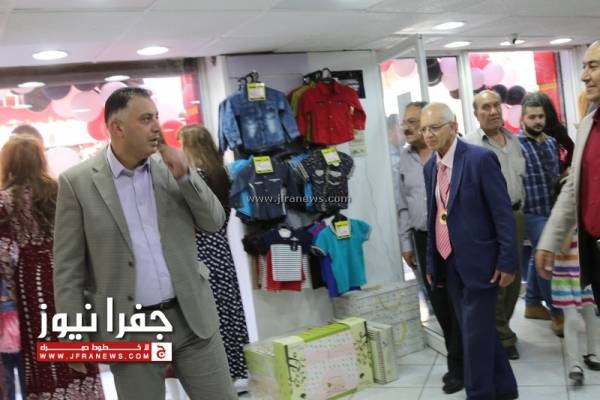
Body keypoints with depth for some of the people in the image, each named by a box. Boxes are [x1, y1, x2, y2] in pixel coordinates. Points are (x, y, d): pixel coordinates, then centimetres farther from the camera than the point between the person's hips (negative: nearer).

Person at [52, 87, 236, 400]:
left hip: (192, 317, 3)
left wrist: (184, 175, -11)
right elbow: (68, 268, -4)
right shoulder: (77, 182, -6)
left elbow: (214, 223, 3)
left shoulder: (173, 167, 3)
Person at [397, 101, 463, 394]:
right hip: (423, 240, 5)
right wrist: (406, 243, 11)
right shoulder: (405, 157, 9)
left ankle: (459, 365, 14)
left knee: (457, 302, 1)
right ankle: (462, 360, 25)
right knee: (439, 304, 10)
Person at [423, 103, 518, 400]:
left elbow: (503, 213, -13)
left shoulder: (480, 158, -13)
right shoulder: (430, 166, 8)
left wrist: (508, 261, -15)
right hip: (449, 263, 7)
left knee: (476, 333, -2)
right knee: (474, 330, 16)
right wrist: (432, 263, 12)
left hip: (479, 262, -7)